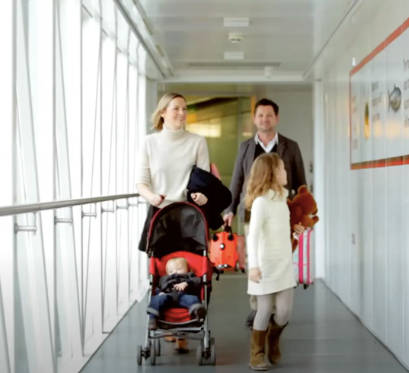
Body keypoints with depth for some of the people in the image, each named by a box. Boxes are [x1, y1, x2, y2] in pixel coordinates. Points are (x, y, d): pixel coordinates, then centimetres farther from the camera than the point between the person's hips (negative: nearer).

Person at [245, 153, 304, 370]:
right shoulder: (261, 202, -15)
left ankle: (273, 341, 30)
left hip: (284, 264, 7)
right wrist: (253, 265, -26)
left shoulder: (282, 198, 10)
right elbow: (253, 235, -20)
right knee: (265, 311, 1)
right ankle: (257, 356, 16)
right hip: (266, 265, -7)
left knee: (284, 311, 3)